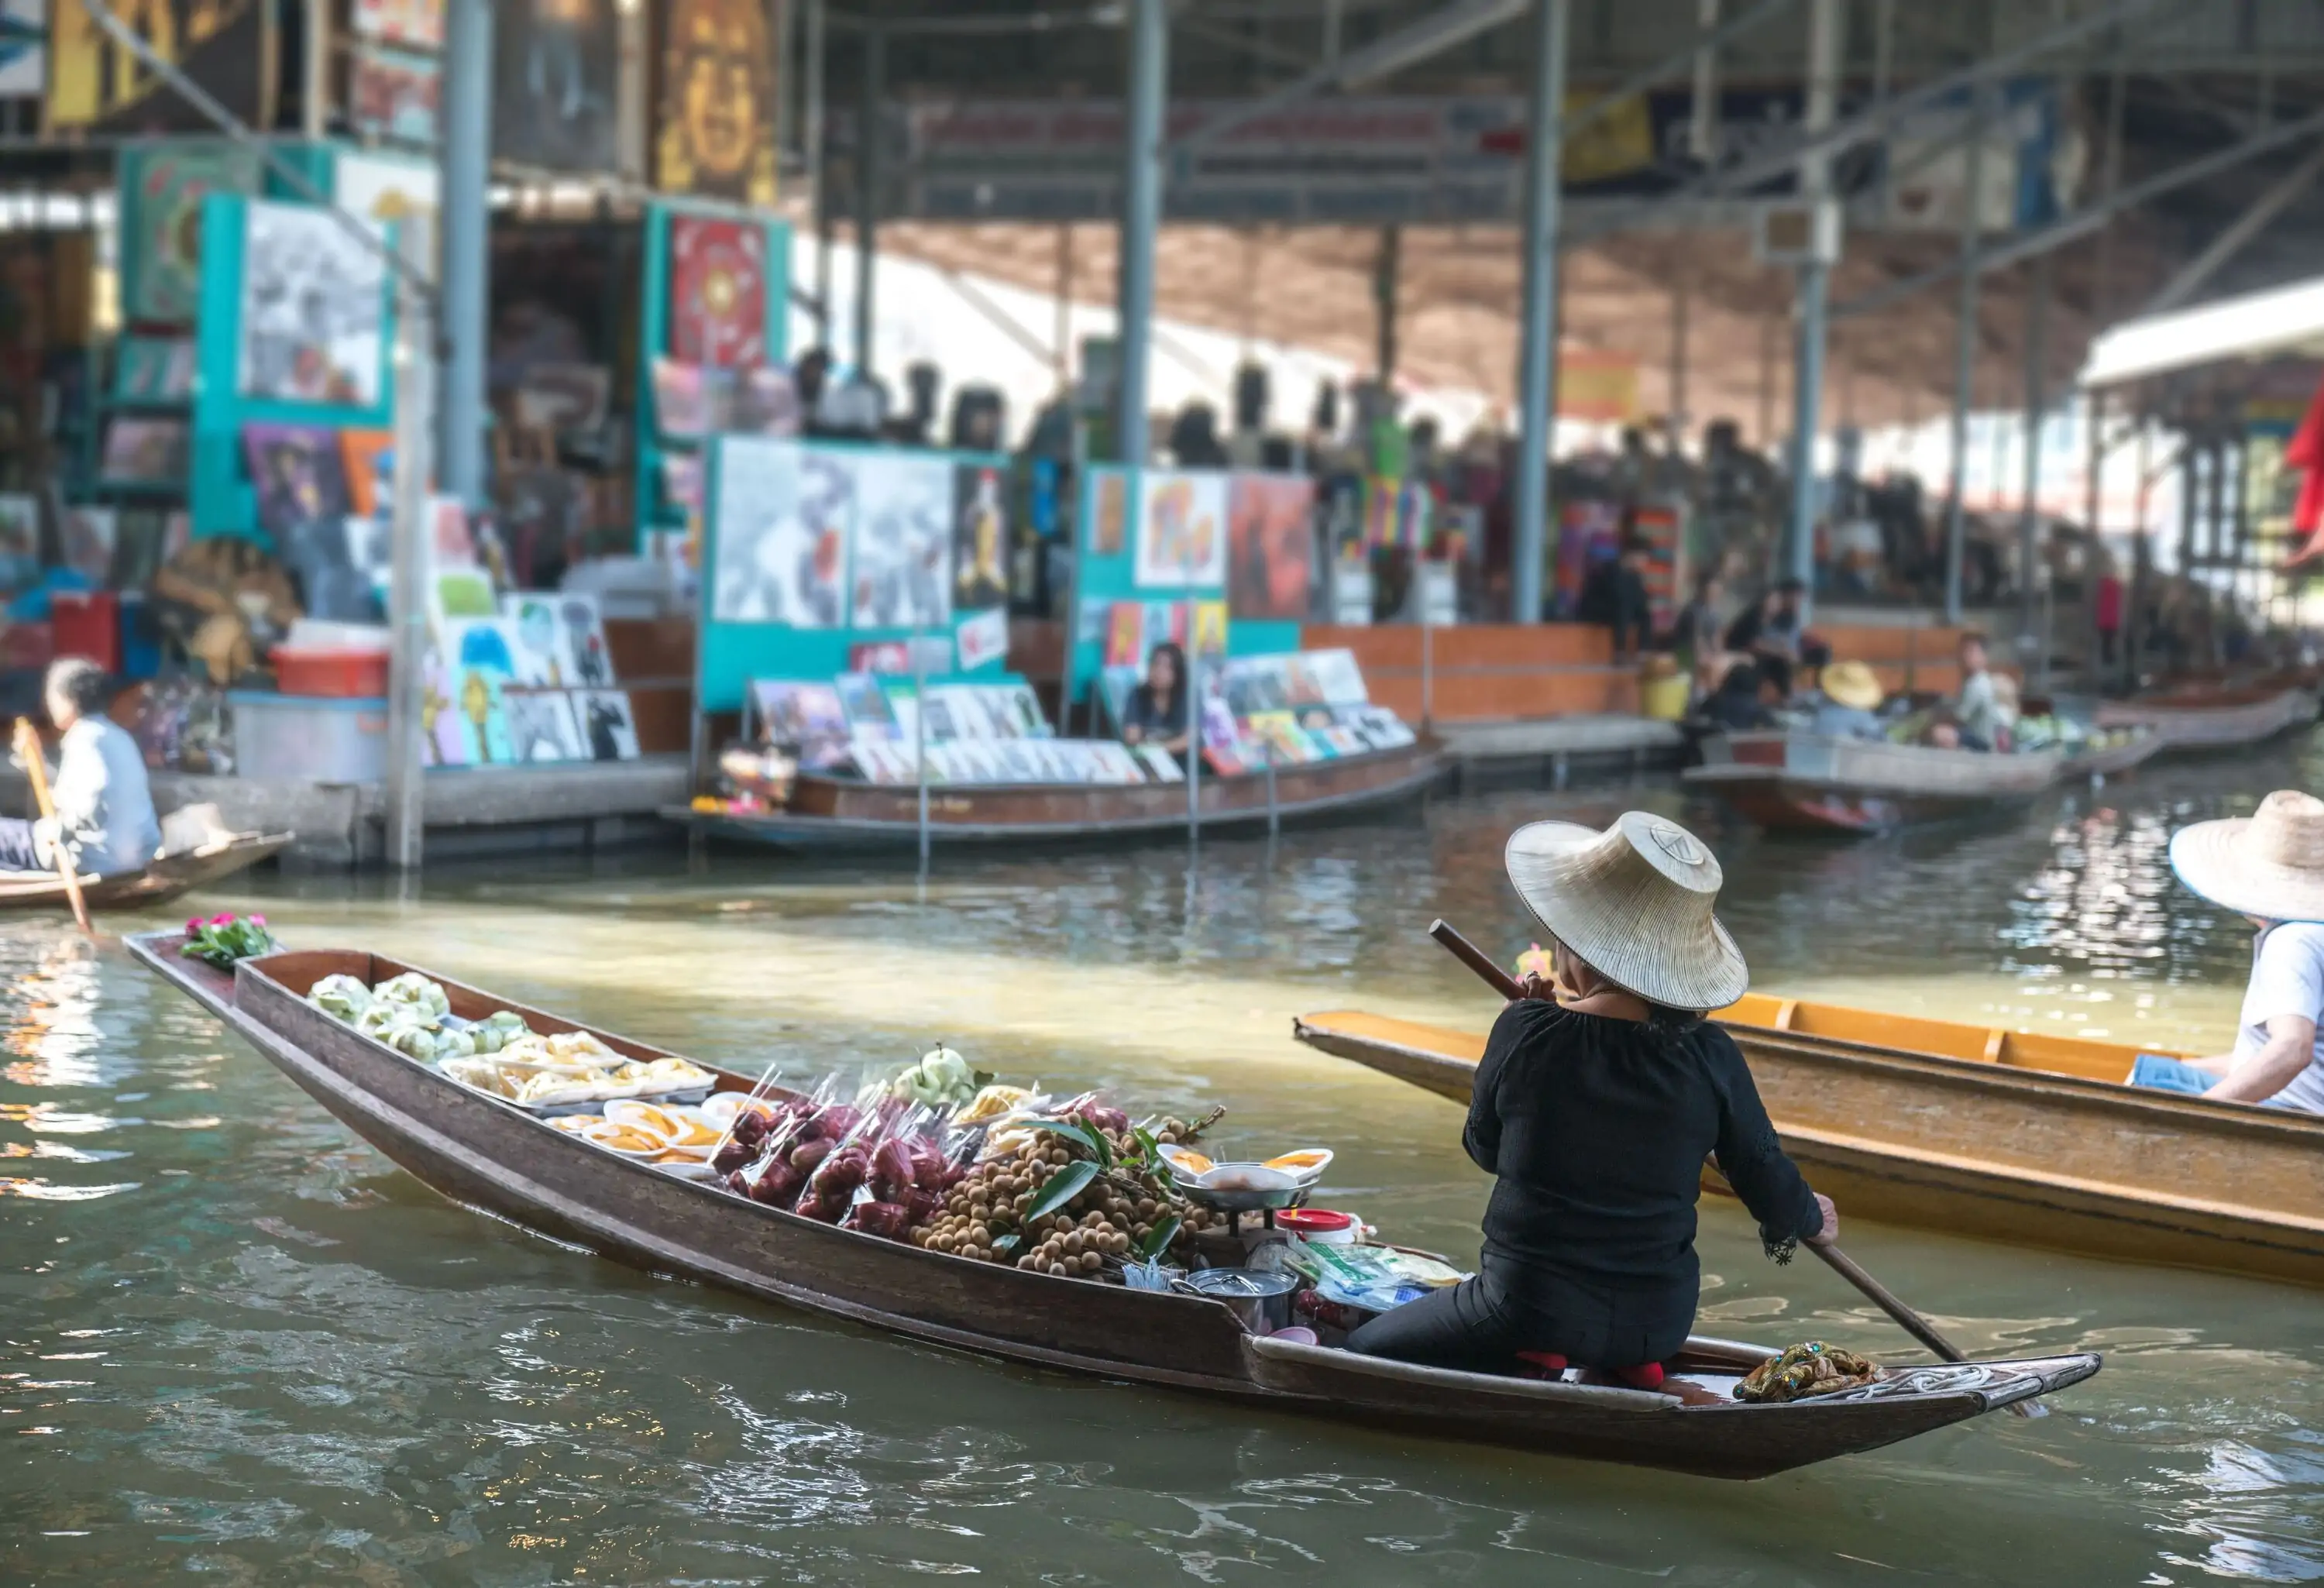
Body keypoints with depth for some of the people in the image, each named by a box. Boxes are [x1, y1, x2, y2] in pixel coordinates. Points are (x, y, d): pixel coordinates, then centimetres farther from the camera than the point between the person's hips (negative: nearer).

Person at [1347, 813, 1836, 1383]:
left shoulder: (1526, 1034, -16)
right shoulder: (1710, 1057, -11)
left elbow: (1485, 1150, 1)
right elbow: (1768, 1182, 0)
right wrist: (1808, 1218, 23)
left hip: (1530, 1311, -5)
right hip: (1660, 1324, 5)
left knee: (1363, 1351, 13)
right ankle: (1629, 1370, 10)